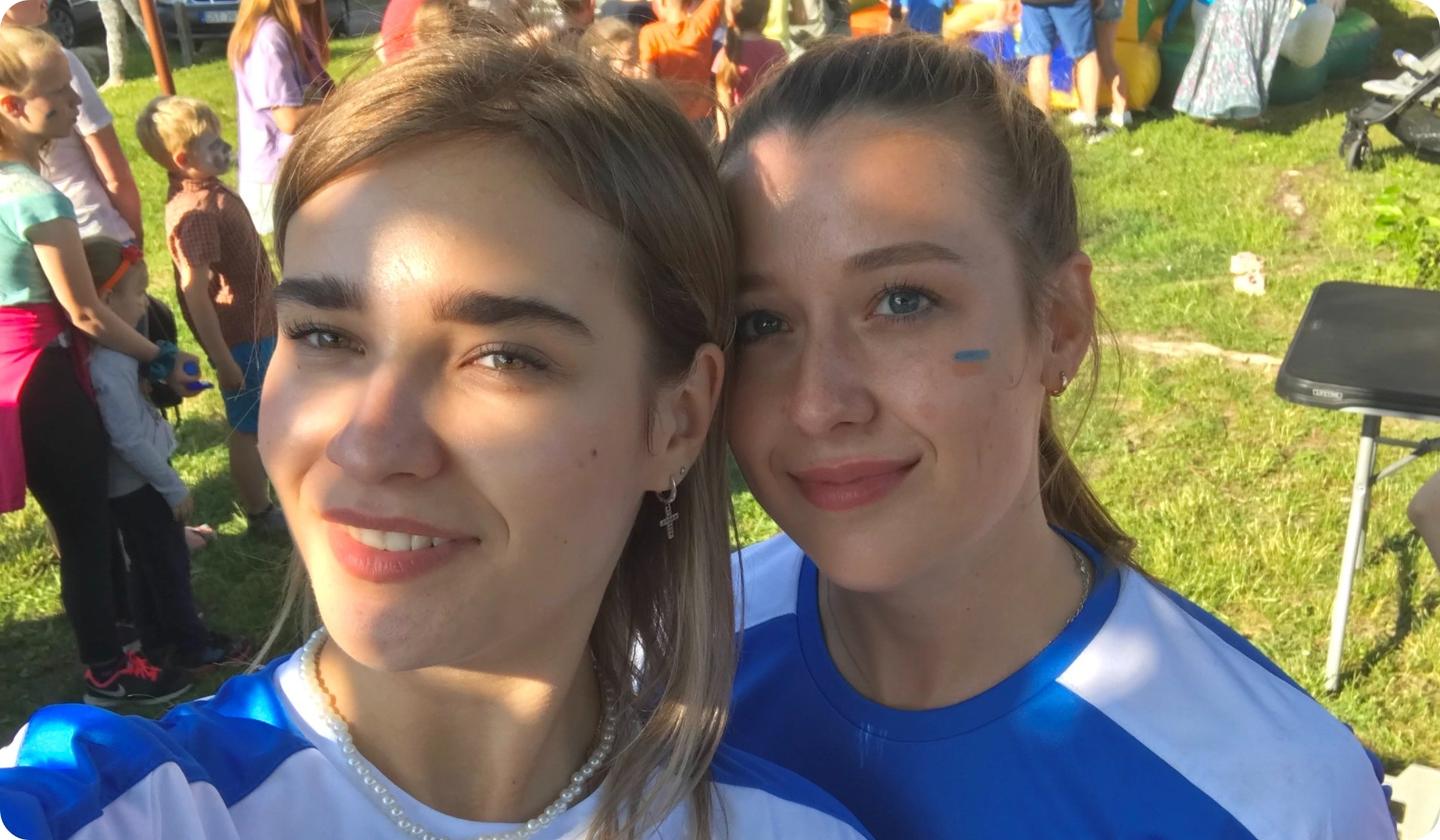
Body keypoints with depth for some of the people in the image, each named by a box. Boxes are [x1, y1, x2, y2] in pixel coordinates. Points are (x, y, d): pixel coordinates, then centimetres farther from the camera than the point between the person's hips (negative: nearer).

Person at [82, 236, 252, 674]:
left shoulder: (106, 350, 2)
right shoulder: (108, 366, -28)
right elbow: (129, 439, -25)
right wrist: (174, 487, -17)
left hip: (134, 482, 9)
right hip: (138, 484, -9)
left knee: (149, 564, 21)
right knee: (169, 563, 6)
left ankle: (158, 639, 36)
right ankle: (190, 645, 22)